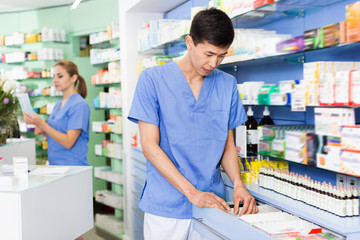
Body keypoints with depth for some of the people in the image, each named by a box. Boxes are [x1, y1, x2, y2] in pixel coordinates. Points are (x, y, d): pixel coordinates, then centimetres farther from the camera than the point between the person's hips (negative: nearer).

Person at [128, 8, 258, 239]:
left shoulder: (228, 84, 4)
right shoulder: (153, 79, -7)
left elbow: (228, 144, 10)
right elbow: (150, 146, -11)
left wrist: (238, 183, -9)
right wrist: (192, 192, -18)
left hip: (213, 204, 3)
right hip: (166, 208, -3)